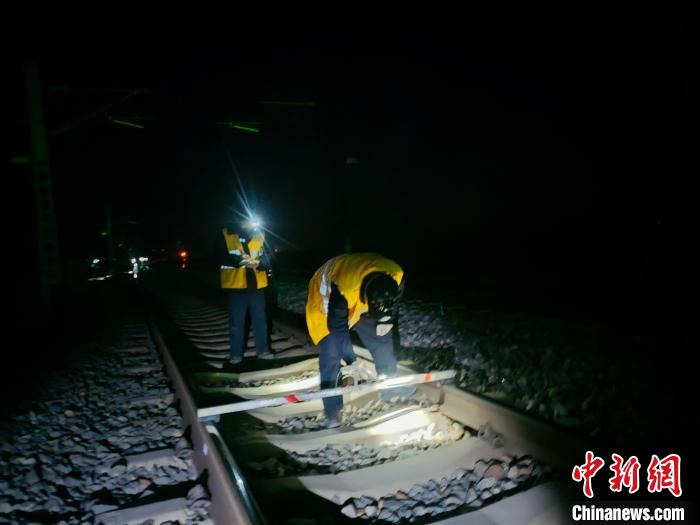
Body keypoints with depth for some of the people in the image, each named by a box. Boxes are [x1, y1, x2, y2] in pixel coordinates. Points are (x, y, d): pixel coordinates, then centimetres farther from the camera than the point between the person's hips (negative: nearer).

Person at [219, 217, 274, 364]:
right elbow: (221, 258, -9)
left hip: (256, 284, 2)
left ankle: (262, 350, 23)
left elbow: (266, 259, 3)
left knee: (260, 319, 11)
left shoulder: (259, 234, 6)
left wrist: (258, 263, -21)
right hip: (236, 285, -2)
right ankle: (236, 353, 16)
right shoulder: (226, 234, -1)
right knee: (236, 321, 5)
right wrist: (238, 260, -26)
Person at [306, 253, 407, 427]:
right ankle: (333, 414, -5)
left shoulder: (396, 276, -30)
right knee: (331, 353, -15)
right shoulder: (343, 290, -45)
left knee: (383, 341, 5)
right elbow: (337, 328, -31)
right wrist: (352, 364, -27)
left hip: (360, 295, 5)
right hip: (326, 298, -5)